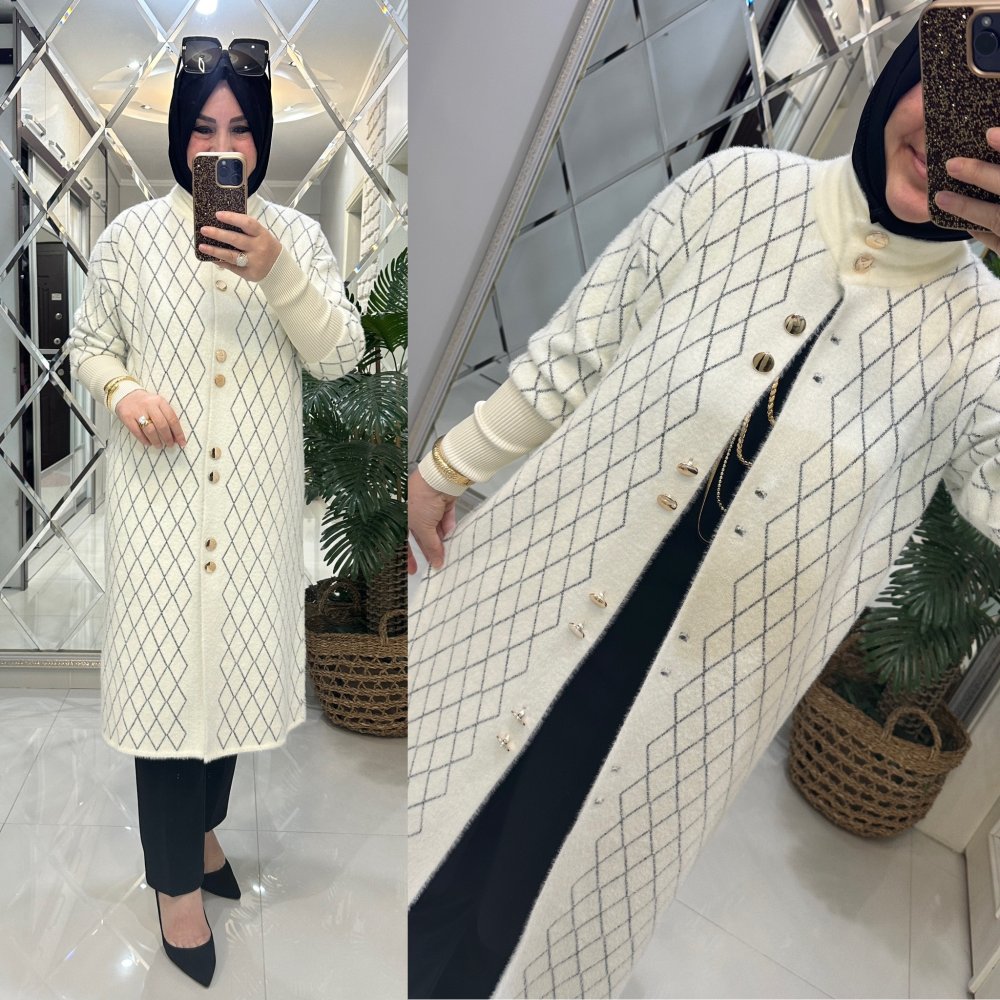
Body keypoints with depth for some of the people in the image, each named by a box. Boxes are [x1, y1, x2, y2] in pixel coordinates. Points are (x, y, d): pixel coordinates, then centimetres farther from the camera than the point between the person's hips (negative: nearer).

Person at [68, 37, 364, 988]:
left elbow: (340, 356, -8)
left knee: (235, 655, 13)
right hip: (160, 489, -1)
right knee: (164, 665, 3)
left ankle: (203, 824, 40)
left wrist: (279, 273, -22)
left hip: (255, 492, 1)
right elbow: (88, 343, 9)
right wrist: (122, 389, -12)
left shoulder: (296, 234, 2)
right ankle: (177, 879, 23)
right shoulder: (131, 233, 2)